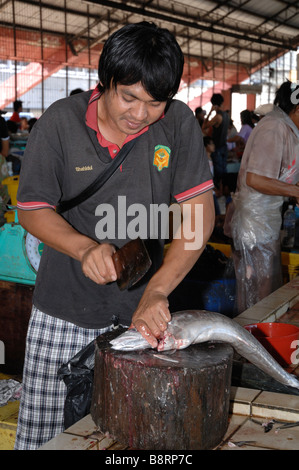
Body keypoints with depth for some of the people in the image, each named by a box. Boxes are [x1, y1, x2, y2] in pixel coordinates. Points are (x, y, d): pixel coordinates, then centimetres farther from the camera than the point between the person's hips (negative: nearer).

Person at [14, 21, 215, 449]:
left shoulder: (178, 124, -7)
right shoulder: (60, 122, -10)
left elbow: (200, 215, -11)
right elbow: (32, 209, -4)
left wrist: (156, 291, -22)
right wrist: (85, 248, -23)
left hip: (142, 306, 1)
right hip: (65, 310, -1)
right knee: (45, 431, 3)